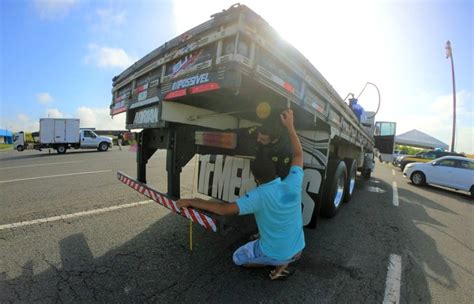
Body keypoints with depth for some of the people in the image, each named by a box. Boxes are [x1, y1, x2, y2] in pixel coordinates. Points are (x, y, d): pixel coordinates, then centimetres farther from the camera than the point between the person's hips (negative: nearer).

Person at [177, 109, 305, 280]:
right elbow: (298, 154, -4)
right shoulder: (293, 185, -17)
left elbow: (224, 209, -32)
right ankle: (283, 263, 16)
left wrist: (192, 202, -22)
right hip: (297, 250, 5)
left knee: (238, 258, 21)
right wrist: (290, 126, -1)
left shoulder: (259, 196, -30)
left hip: (275, 254, -5)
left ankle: (279, 264, 6)